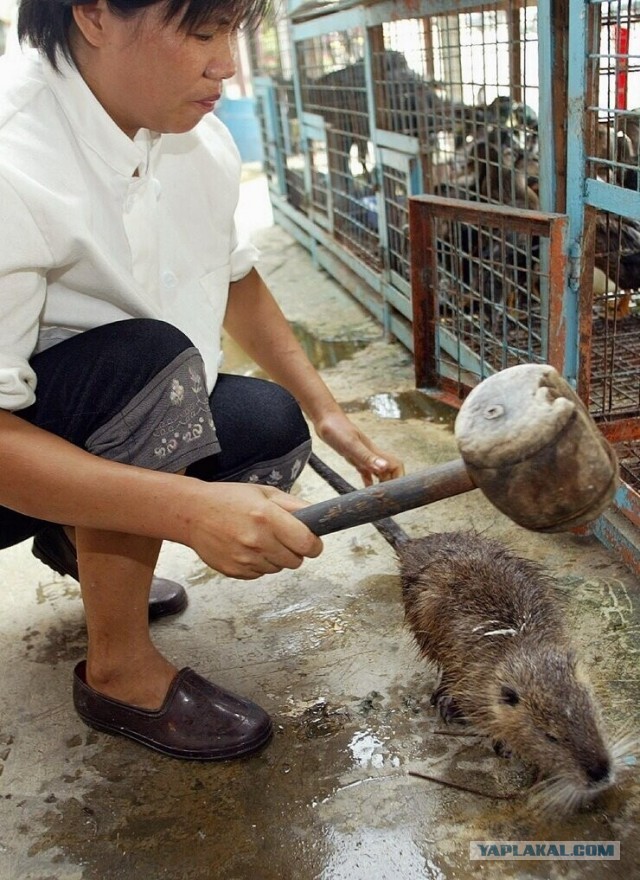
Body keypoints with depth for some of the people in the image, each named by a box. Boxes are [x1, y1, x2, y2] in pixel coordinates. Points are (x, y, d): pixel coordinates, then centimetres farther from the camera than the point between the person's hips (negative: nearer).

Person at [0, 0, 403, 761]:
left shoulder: (200, 141, -8)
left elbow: (236, 280, 8)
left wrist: (327, 414, 1)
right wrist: (190, 511, -41)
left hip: (102, 421, 7)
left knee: (274, 426, -6)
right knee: (150, 358, -31)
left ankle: (78, 543, 16)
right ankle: (118, 671, -12)